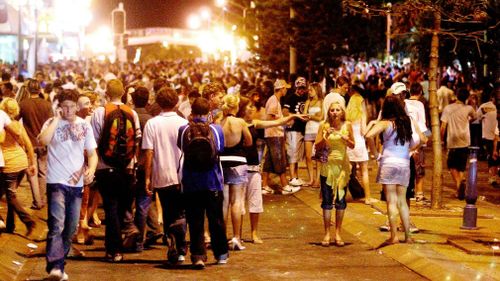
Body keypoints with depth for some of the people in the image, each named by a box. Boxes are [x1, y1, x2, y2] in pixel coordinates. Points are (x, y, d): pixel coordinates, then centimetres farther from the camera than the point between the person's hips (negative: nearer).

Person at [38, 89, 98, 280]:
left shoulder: (84, 126, 8)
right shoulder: (52, 123, -3)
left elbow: (92, 153, 13)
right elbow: (43, 140, -24)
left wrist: (91, 169, -7)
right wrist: (57, 119, -16)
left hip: (77, 183, 5)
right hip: (56, 183, -5)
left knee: (71, 229, 10)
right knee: (57, 225, -18)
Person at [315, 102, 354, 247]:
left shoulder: (347, 125, -1)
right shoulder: (324, 125, -5)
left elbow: (352, 146, 6)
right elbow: (317, 145, -4)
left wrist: (346, 139, -13)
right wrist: (326, 136, -20)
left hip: (342, 165, 1)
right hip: (328, 165, -1)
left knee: (340, 200, 4)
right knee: (327, 200, 1)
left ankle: (338, 233, 14)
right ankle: (327, 234, 8)